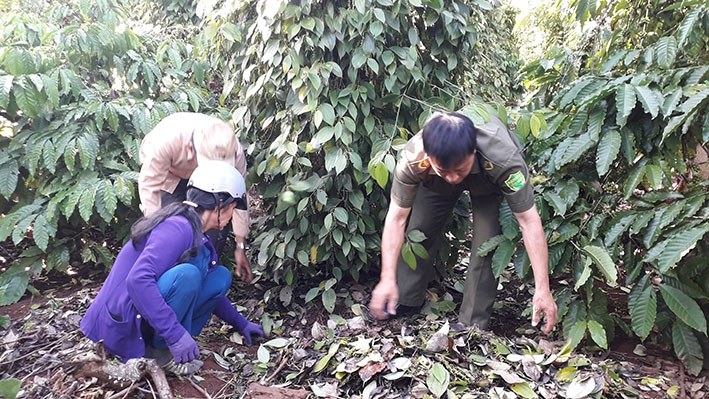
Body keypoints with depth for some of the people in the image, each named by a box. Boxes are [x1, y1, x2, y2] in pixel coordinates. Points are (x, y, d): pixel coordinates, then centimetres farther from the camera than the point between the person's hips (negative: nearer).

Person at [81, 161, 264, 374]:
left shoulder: (195, 233, 10)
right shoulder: (178, 228, -20)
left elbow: (210, 288, 23)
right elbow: (138, 280, -32)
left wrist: (241, 324, 28)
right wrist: (175, 334, -33)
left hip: (143, 319, 9)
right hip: (123, 326, -9)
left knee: (221, 277, 2)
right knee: (186, 275, -31)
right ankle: (159, 350, -10)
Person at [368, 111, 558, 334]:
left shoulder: (504, 159, -45)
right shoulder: (413, 158, -40)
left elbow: (529, 221, -37)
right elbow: (396, 218, -30)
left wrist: (542, 289, -38)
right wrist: (387, 279, -34)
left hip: (489, 182, -1)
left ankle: (473, 326, 1)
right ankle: (404, 305, 18)